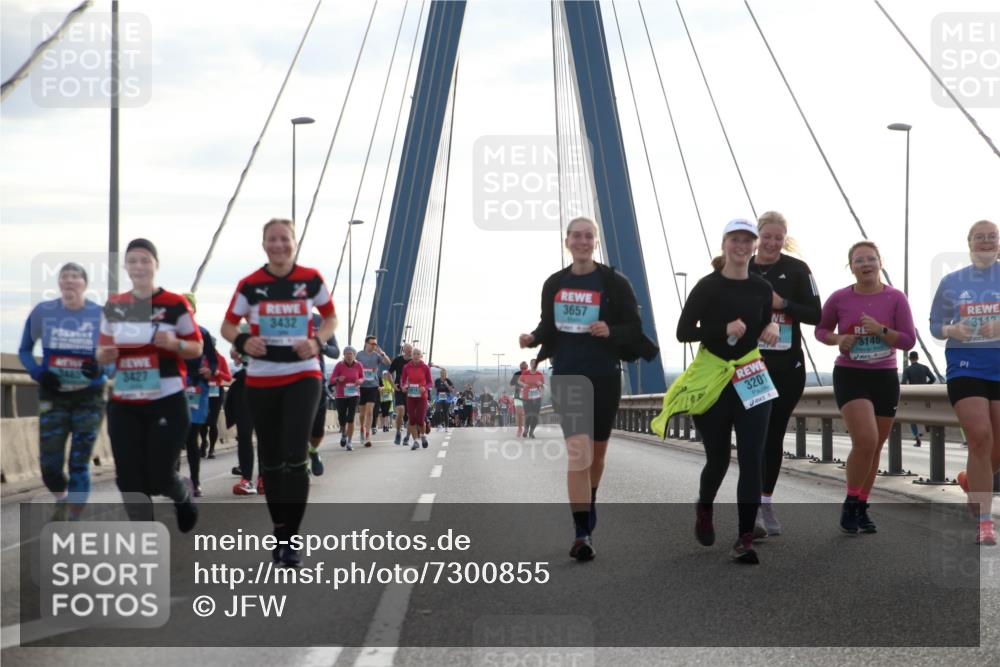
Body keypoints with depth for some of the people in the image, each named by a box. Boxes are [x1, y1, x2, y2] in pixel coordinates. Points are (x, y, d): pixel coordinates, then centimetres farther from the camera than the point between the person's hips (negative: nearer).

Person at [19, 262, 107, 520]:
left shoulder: (101, 315, -9)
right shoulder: (42, 312, -6)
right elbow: (24, 350, 7)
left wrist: (101, 369, -21)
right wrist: (37, 372, -13)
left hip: (89, 397, -1)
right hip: (53, 397, 1)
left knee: (79, 464, -3)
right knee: (49, 465, -2)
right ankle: (62, 500, 32)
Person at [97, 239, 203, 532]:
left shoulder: (175, 304, -4)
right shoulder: (113, 306, 8)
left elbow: (197, 348, 1)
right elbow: (102, 351, 15)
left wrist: (174, 343, -19)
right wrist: (104, 354, -9)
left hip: (167, 402, -4)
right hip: (123, 404, 4)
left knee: (160, 478, -2)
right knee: (129, 480, 0)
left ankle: (185, 495, 35)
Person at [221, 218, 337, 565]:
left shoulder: (311, 279, -2)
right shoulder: (250, 285, -3)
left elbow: (330, 317, 11)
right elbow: (227, 325, 6)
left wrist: (317, 342, -9)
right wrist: (242, 341, -16)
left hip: (303, 377, -1)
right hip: (261, 380, 1)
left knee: (295, 457, -14)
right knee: (270, 460, 9)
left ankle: (291, 536, -7)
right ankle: (279, 529, 24)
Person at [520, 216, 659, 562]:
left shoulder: (614, 283, -5)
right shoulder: (554, 284, 4)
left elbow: (634, 327, -4)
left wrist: (611, 331, -24)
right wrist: (533, 338, -7)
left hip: (604, 377, 0)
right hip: (567, 377, 0)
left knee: (596, 453, 15)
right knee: (578, 452, -13)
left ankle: (588, 506, 43)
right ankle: (582, 533, -14)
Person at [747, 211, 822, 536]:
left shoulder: (797, 270, 0)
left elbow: (815, 314, -2)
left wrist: (783, 304, -15)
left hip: (787, 367, 1)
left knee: (774, 436, 8)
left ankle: (766, 503, 20)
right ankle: (755, 508, -12)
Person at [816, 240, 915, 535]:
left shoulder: (895, 298, -3)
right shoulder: (839, 298, -4)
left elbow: (909, 340, -4)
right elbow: (820, 329, 10)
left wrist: (880, 330, -20)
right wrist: (838, 339, -10)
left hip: (885, 378, 3)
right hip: (850, 376, -3)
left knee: (875, 447, 9)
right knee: (865, 441, -19)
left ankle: (862, 508, 24)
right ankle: (850, 503, -1)